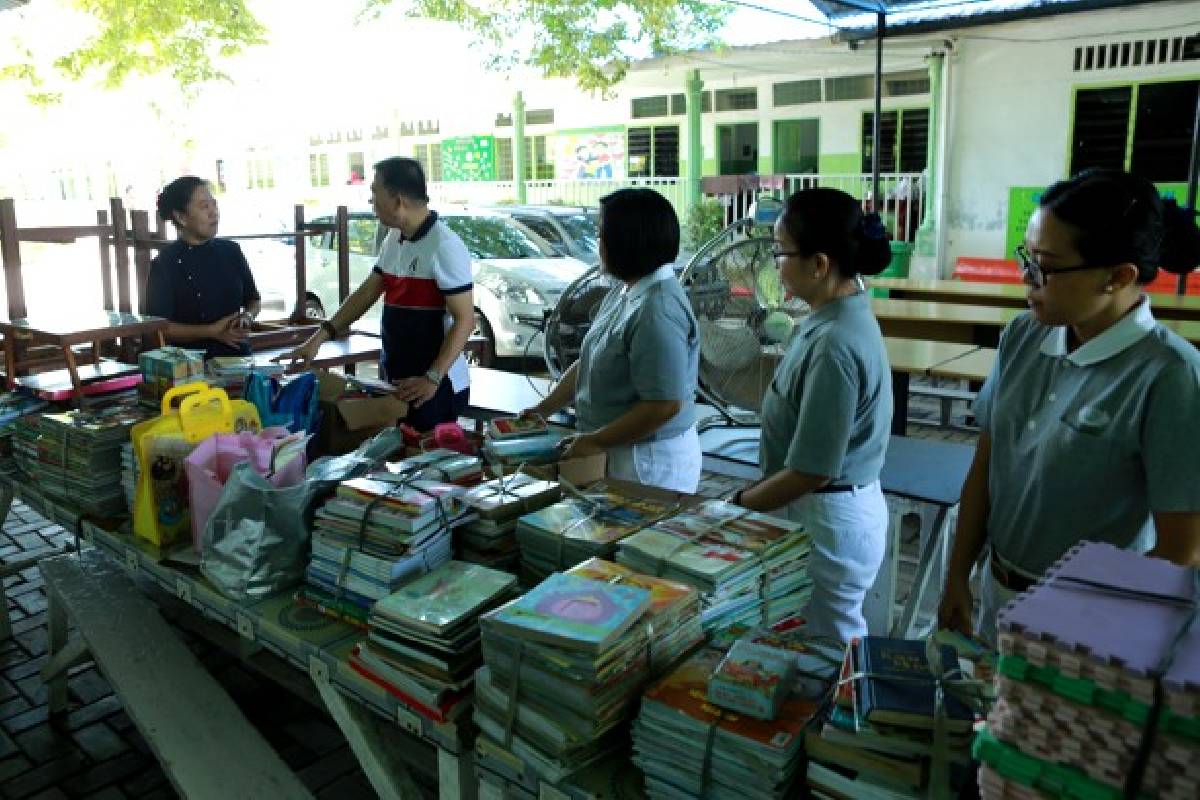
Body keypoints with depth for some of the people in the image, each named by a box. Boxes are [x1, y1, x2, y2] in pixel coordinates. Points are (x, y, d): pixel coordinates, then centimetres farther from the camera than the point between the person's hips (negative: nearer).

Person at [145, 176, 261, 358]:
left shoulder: (231, 251, 10)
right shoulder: (164, 263, -2)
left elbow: (253, 300, 21)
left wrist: (247, 317, 0)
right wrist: (211, 331, -14)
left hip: (238, 355, 3)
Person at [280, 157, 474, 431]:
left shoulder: (445, 247, -17)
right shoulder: (393, 241, 9)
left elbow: (464, 320, -18)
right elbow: (367, 293, 16)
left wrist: (432, 378, -25)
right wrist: (320, 337, 9)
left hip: (436, 387, -8)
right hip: (397, 382, 8)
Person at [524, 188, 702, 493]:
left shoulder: (658, 312, -24)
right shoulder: (625, 291, 5)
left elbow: (664, 406, -26)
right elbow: (589, 363, 14)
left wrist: (595, 441, -18)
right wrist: (543, 410, 10)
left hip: (653, 459, -9)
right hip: (620, 453, 9)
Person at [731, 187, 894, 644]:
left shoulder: (835, 345, -27)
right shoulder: (837, 314, 2)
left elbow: (810, 471, -24)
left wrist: (734, 506, -12)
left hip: (828, 519, -9)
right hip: (831, 508, 9)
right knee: (837, 643, 24)